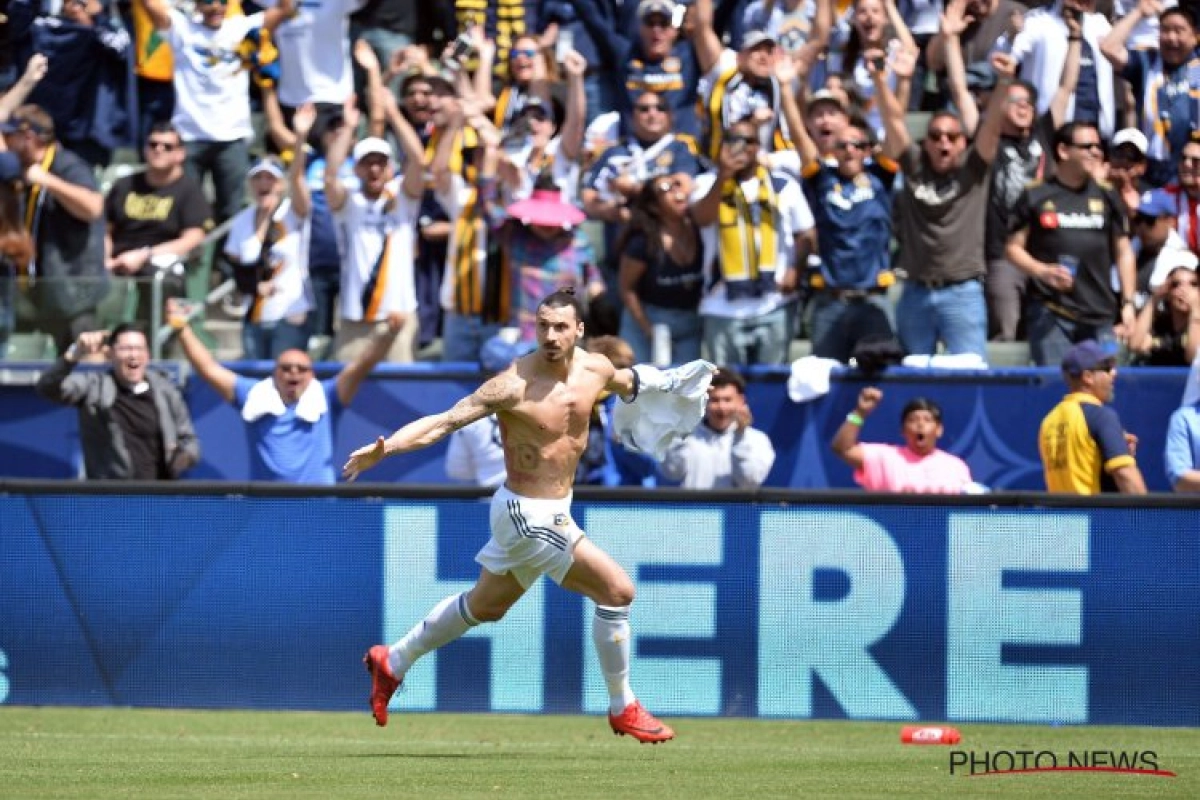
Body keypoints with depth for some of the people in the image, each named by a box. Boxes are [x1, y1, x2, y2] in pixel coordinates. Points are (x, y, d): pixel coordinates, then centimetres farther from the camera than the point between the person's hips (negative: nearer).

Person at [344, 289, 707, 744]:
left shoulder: (594, 369, -3)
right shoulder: (514, 385, -23)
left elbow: (628, 381, 22)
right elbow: (444, 422, -26)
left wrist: (674, 379, 36)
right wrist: (384, 448, -38)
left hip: (553, 511, 8)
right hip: (527, 515, -8)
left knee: (485, 607, 25)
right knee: (616, 590, -12)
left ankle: (392, 663, 42)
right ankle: (623, 710, 4)